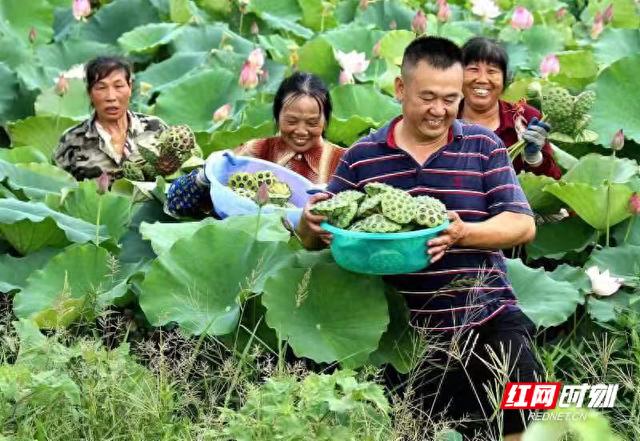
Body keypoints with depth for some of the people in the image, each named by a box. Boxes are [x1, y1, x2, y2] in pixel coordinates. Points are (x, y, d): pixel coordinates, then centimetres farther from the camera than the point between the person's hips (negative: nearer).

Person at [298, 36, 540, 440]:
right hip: (402, 327, 1)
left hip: (485, 315, -1)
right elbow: (313, 238, 8)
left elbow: (523, 225, -4)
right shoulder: (361, 157, 4)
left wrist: (463, 233, -23)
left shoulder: (484, 146, 3)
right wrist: (311, 223, -17)